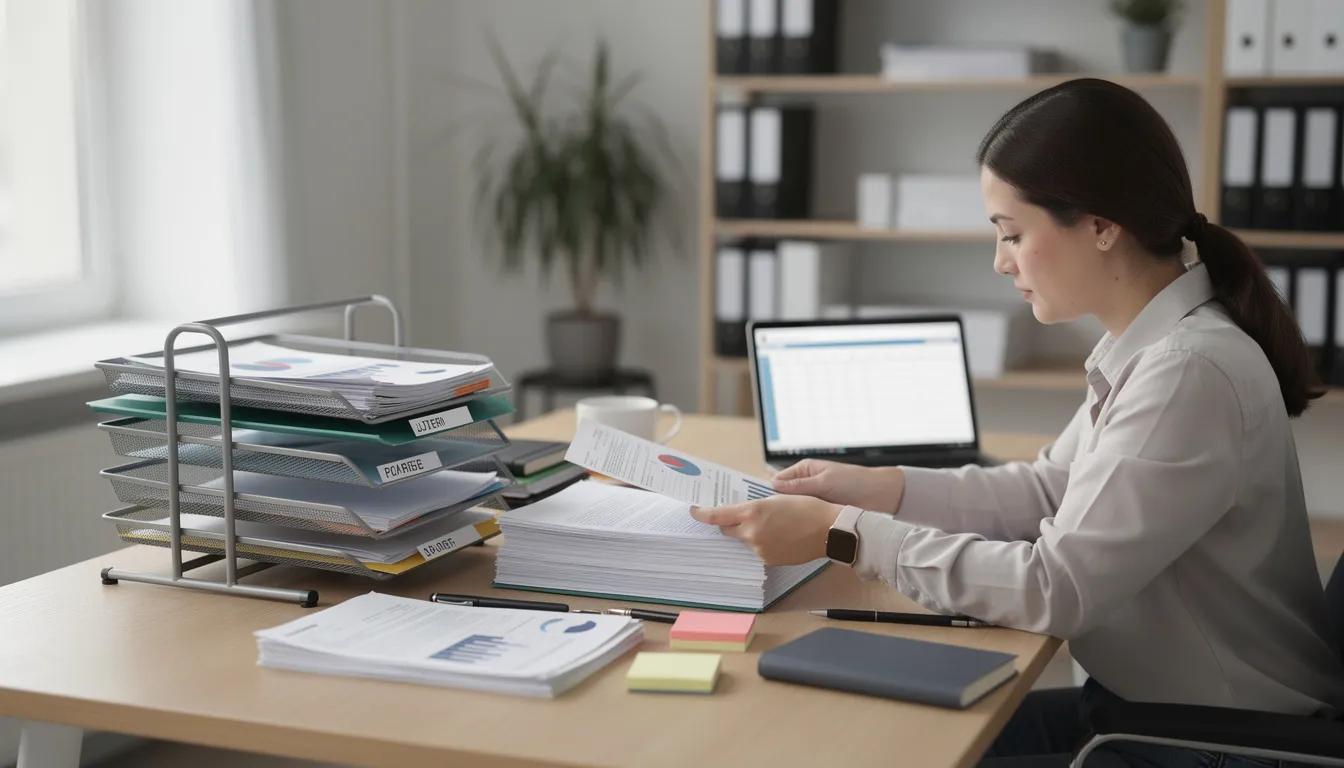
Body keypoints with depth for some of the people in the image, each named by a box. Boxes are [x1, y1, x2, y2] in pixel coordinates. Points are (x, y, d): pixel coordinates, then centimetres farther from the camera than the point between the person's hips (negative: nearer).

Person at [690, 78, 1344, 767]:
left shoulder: (1190, 372, -26)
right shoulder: (1149, 344, 2)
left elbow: (1054, 588, -26)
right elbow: (1053, 490, 13)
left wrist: (845, 533, -22)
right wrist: (879, 489, 2)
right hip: (1147, 704, 8)